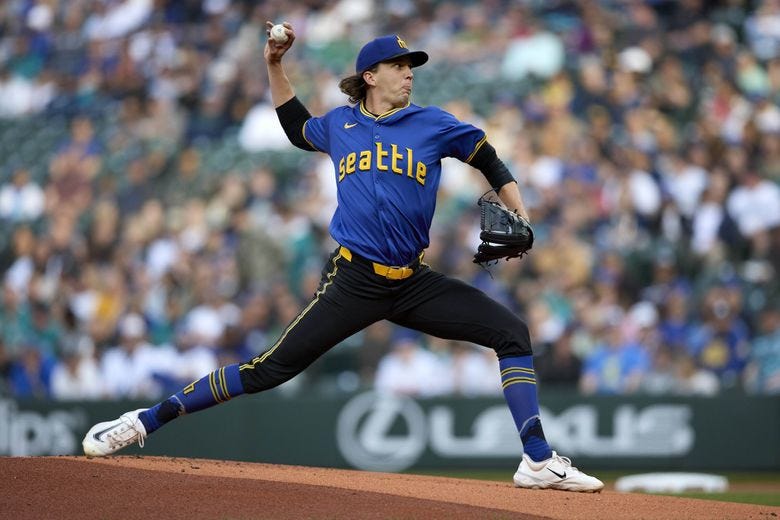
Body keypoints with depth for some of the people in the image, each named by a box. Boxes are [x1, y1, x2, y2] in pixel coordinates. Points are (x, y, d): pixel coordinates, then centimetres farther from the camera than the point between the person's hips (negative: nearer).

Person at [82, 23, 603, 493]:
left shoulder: (433, 123, 5)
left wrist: (520, 221, -4)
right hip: (353, 283, -1)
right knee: (271, 368, -8)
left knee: (513, 332, -11)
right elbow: (297, 128, 31)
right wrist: (275, 66, 23)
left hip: (414, 284, 2)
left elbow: (491, 163, 10)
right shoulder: (339, 124, 9)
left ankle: (539, 460, -10)